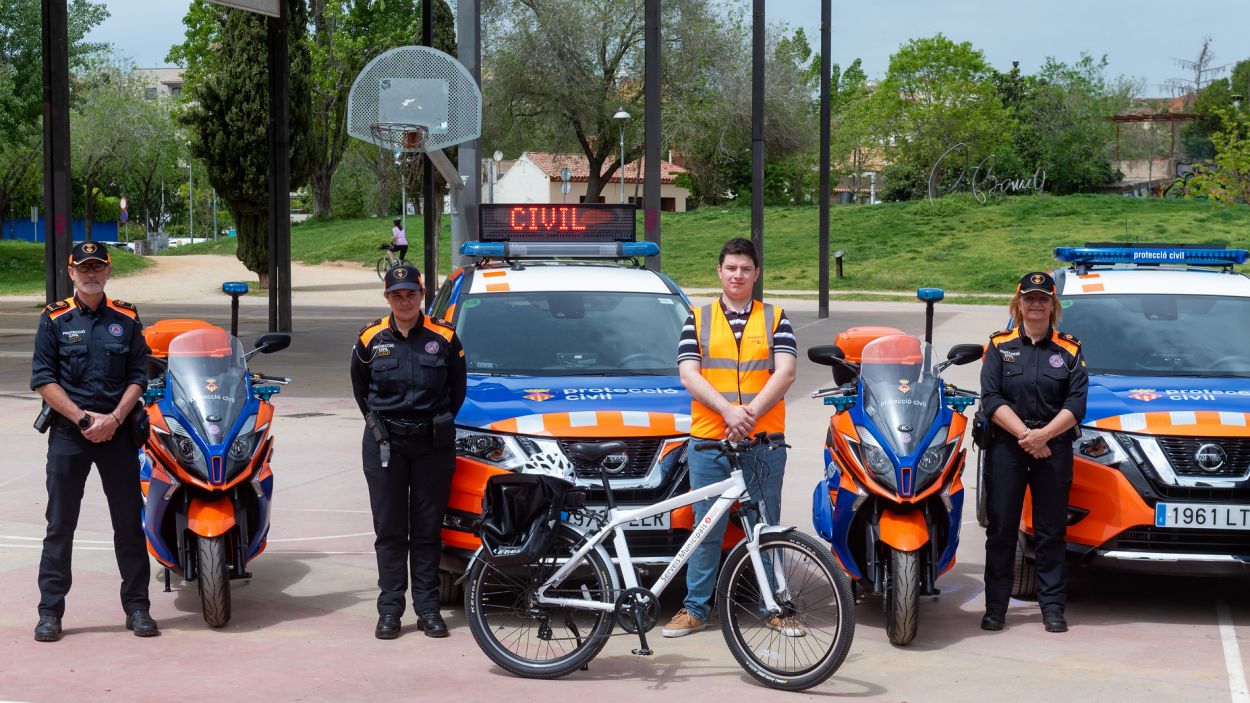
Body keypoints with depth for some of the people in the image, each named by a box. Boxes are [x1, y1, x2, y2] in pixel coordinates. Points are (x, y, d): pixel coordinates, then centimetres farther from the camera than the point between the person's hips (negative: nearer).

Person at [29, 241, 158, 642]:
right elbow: (43, 380, -2)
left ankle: (137, 607, 12)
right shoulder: (54, 319, 3)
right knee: (60, 525, 2)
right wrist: (83, 419, -11)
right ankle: (50, 611, 7)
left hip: (117, 431, 1)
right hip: (67, 432, -1)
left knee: (129, 522, 4)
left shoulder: (126, 319, 8)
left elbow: (138, 377, 6)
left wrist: (113, 419, -9)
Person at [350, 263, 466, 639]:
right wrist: (377, 423, 12)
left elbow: (457, 388, 10)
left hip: (432, 444, 0)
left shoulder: (444, 337, 0)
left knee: (428, 529, 5)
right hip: (384, 444, 1)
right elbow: (359, 387, 15)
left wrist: (439, 425, 7)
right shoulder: (371, 338, 2)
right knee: (389, 530, 3)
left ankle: (428, 608, 10)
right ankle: (389, 609, 8)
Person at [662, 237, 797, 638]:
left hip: (765, 441, 0)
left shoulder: (775, 319, 10)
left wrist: (750, 414, -16)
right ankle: (696, 608, 11)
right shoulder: (698, 319, 10)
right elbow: (689, 374, -1)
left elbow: (784, 372, -3)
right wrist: (728, 411, -16)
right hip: (709, 441, 0)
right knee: (707, 530, 4)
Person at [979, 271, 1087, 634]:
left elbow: (1076, 403, -1)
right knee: (1001, 529, 1)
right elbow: (991, 399, -4)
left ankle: (1052, 607, 8)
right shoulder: (1000, 346, 6)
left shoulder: (1069, 351, 8)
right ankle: (995, 607, 6)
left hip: (1054, 447, 0)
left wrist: (1044, 434, -16)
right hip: (1006, 446, 0)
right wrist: (1025, 434, -15)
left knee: (1051, 531, 3)